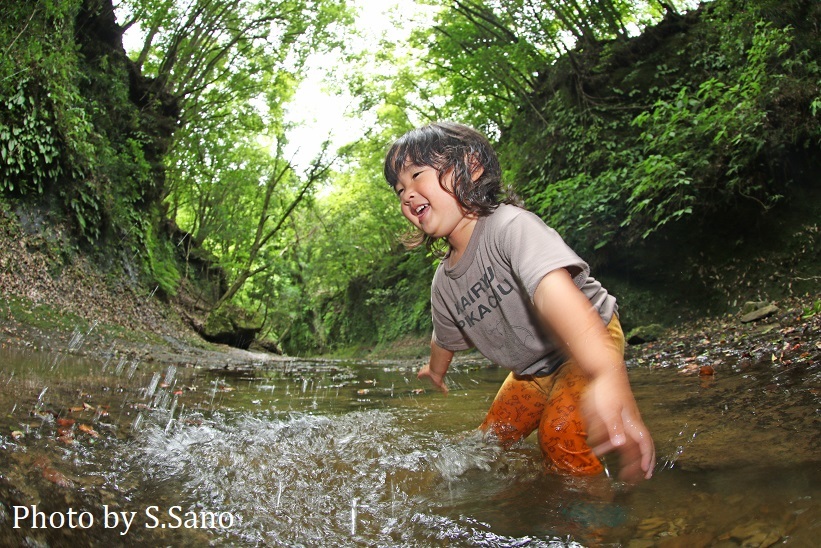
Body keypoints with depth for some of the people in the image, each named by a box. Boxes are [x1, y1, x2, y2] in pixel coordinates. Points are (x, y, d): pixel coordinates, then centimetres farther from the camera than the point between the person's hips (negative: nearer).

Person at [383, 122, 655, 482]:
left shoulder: (510, 225, -34)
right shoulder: (444, 282, -9)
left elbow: (553, 288, -55)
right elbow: (446, 336, 13)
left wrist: (608, 376, -70)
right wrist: (437, 370, 33)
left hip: (591, 346, -7)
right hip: (532, 370, 8)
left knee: (560, 432, -27)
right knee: (492, 439, 17)